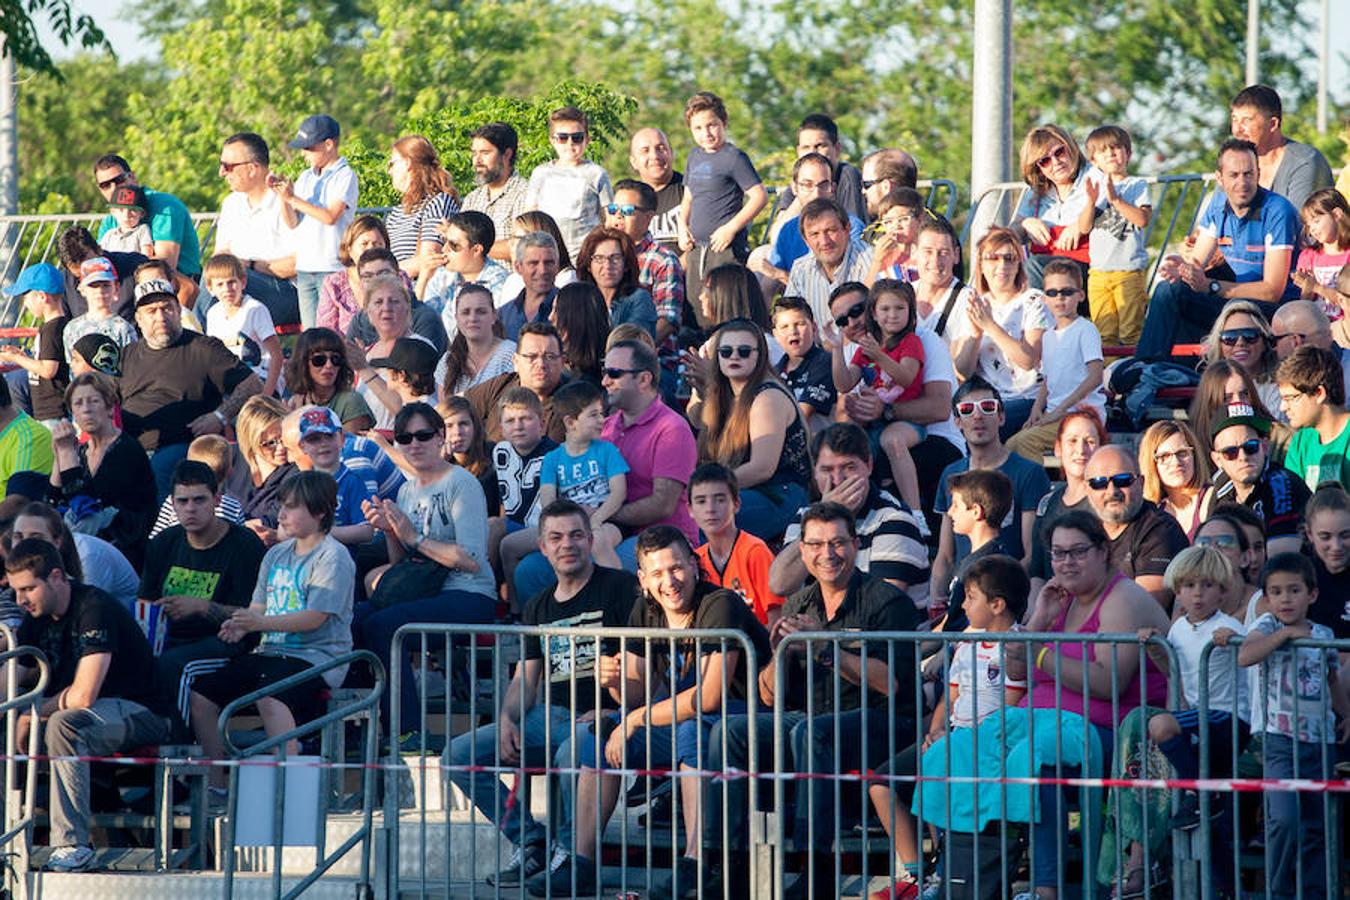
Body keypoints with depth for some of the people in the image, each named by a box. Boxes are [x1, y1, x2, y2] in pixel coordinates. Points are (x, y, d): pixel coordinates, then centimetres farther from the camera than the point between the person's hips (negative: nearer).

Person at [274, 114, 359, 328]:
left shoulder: (345, 176, -5)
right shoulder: (306, 178, 15)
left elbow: (331, 216, -16)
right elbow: (292, 223, 11)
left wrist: (293, 198, -14)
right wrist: (283, 196, -6)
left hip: (333, 267, -7)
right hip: (305, 266, 7)